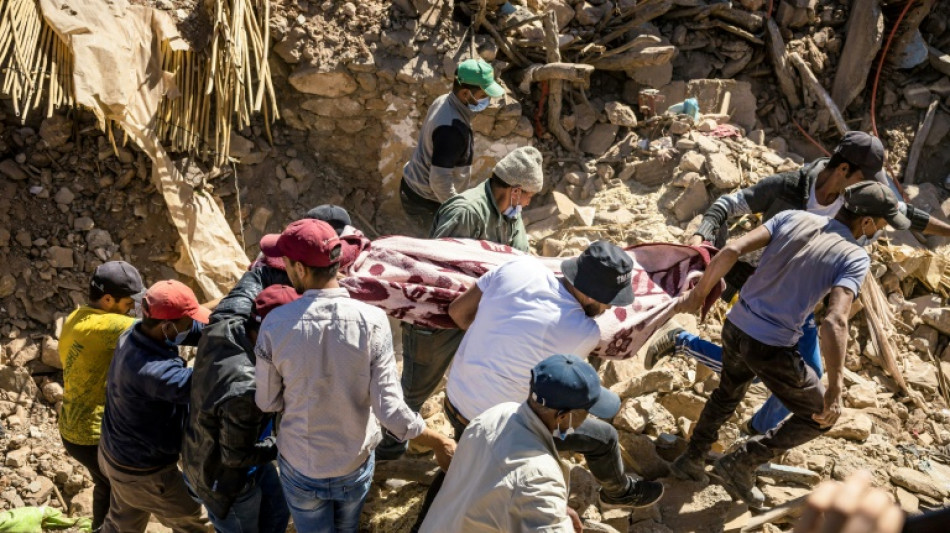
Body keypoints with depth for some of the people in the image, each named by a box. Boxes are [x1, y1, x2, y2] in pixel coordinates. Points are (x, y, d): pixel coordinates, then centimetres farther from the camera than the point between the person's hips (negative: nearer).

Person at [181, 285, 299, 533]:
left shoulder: (225, 327, -21)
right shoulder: (245, 389, -44)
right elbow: (236, 456, -30)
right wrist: (282, 446, -17)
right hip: (225, 479, -8)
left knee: (277, 513, 27)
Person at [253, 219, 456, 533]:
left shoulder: (275, 325, -22)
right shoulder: (371, 321, -23)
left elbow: (268, 403, -10)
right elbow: (389, 409, -22)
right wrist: (438, 443, -8)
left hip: (300, 467, -1)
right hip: (355, 463, 1)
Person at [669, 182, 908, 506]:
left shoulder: (793, 218, 1)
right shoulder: (854, 258, -12)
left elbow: (731, 251, -8)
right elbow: (835, 322, -26)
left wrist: (698, 294, 4)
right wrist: (835, 391, -24)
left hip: (735, 327, 6)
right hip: (771, 349, -6)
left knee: (728, 393, 35)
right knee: (819, 417, 17)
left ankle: (692, 461, 42)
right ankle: (741, 463, 14)